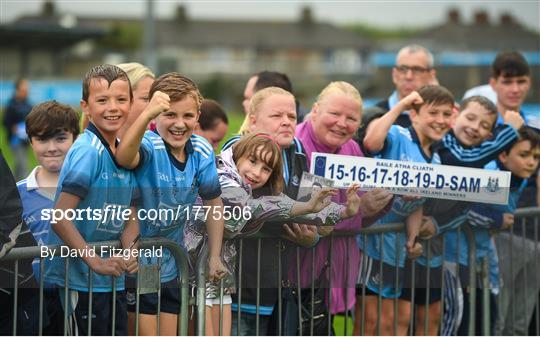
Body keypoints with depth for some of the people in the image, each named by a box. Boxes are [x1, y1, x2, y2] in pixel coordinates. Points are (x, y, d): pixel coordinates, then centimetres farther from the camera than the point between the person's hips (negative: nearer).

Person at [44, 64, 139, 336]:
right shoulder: (87, 151, -17)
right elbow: (60, 217, -23)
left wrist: (129, 253, -9)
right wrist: (95, 261, -21)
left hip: (112, 280, 8)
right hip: (79, 280, -8)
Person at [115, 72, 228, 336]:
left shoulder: (202, 151, -7)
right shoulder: (149, 146, -24)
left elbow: (213, 202, 9)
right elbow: (123, 158, -49)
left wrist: (215, 256, 9)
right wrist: (146, 114, -64)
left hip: (170, 265, 6)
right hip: (137, 262, -6)